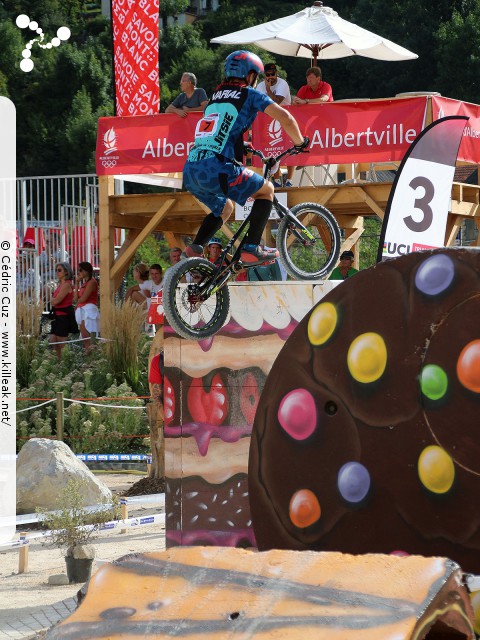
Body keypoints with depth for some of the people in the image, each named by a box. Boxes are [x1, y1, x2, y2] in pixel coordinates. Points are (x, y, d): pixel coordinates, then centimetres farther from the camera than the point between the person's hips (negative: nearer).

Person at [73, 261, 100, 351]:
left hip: (88, 310, -9)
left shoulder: (92, 282, -7)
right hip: (82, 311, 9)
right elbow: (76, 298, 12)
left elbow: (83, 298, -14)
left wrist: (77, 301, 8)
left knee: (87, 338, -17)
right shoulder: (84, 283, 20)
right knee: (84, 339, 3)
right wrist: (77, 283, 12)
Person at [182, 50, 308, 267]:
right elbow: (285, 118, -1)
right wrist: (299, 142, 15)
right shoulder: (249, 95, 8)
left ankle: (194, 248, 12)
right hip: (216, 167, -7)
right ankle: (251, 248, 2)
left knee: (224, 208, 32)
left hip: (190, 171, 7)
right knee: (266, 190, 14)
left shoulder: (215, 97, 26)